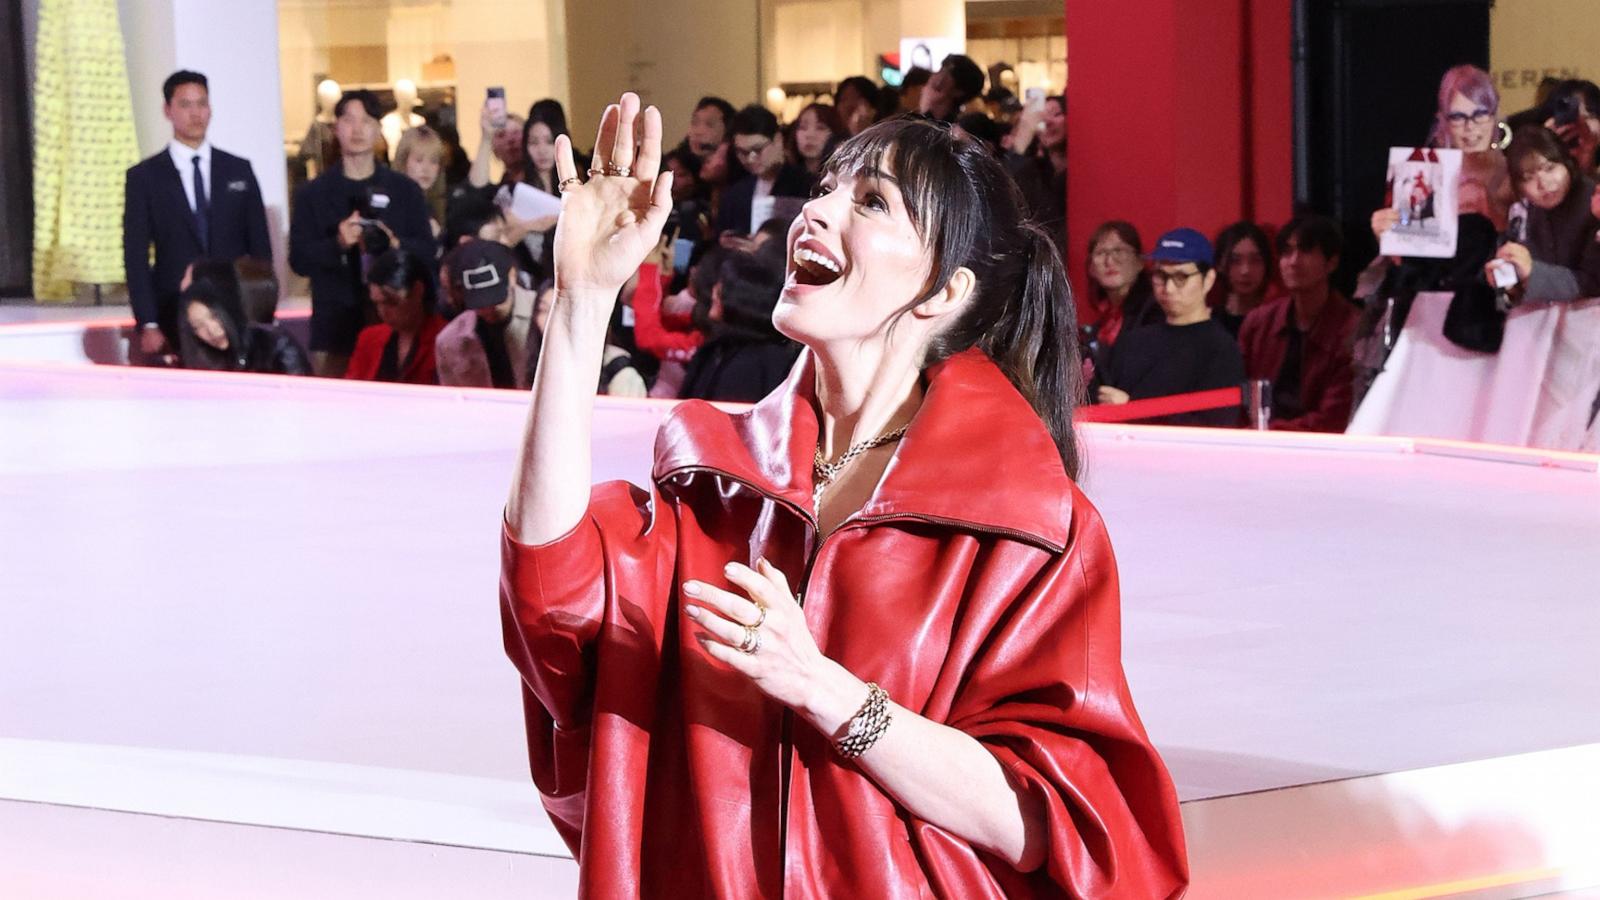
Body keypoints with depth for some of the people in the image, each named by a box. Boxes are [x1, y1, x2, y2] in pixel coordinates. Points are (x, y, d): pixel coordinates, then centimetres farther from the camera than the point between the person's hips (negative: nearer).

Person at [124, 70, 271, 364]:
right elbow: (136, 257, 1)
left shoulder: (239, 171, 11)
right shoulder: (144, 177, 5)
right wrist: (148, 325, -7)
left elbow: (260, 247, 12)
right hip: (173, 322, -1)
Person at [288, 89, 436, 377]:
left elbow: (427, 252, 7)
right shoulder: (312, 193, 9)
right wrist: (337, 244, -15)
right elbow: (299, 259, 2)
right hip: (335, 327, -1)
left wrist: (396, 245, -13)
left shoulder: (405, 190, 12)